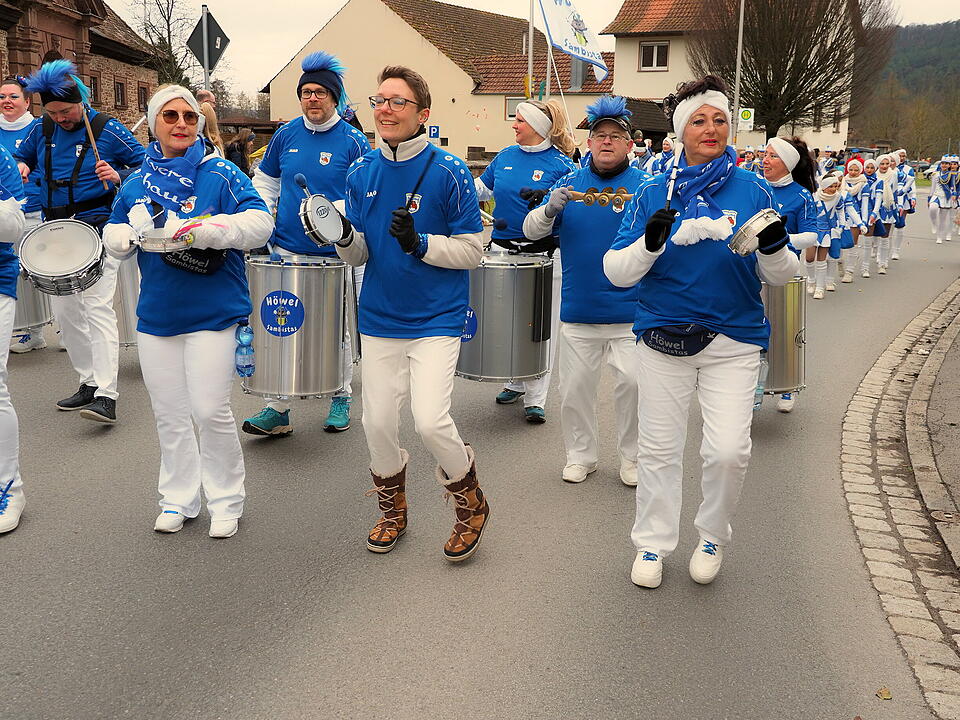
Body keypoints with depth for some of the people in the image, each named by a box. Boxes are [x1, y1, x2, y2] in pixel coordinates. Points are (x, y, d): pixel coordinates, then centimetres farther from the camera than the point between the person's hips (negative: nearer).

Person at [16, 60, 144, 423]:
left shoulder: (107, 129, -5)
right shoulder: (41, 131, 8)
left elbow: (145, 164, -1)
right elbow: (21, 157, 25)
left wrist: (118, 177, -19)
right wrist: (20, 167, 2)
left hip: (96, 229, -6)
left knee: (98, 306, -16)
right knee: (63, 310, 9)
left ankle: (106, 396, -20)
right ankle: (89, 382, 22)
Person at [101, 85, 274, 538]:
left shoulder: (220, 174, -6)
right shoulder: (137, 183, 9)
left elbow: (260, 223, -16)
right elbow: (113, 236, 16)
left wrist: (202, 229, -27)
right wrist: (132, 233, -8)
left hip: (212, 313, -5)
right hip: (156, 315, 5)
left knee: (211, 412, -5)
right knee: (169, 414, 13)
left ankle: (226, 501, 14)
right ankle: (178, 499, 29)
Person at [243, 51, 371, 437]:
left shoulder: (353, 141, -4)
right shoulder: (286, 135, 6)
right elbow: (265, 183, 17)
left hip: (335, 255, -3)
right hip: (286, 250, 3)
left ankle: (341, 397, 27)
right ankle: (278, 408, 9)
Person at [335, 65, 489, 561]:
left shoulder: (449, 173, -9)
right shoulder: (361, 174, 4)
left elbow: (472, 251, -8)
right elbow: (359, 255, 7)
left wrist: (420, 243, -23)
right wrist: (344, 238, -15)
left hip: (435, 319, -5)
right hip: (379, 318, 5)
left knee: (430, 421, -15)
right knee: (377, 422, 9)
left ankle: (471, 505, 13)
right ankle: (392, 510, 35)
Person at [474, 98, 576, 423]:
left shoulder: (561, 164, -5)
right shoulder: (505, 157, 9)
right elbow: (480, 190, 21)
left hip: (543, 254, -5)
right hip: (504, 249, 5)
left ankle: (535, 399, 6)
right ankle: (517, 382, 31)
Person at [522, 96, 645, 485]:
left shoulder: (644, 184, 2)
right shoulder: (569, 183, 8)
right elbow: (531, 229, 3)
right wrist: (550, 209, -18)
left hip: (631, 311, -2)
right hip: (578, 310, 2)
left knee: (633, 383, -5)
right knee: (575, 388, 9)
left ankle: (633, 458, 15)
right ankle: (581, 456, 27)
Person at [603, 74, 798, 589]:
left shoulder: (752, 191, 1)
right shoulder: (654, 193, 1)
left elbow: (778, 276, 3)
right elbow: (617, 272, -3)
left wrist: (775, 247, -19)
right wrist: (650, 241, -22)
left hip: (733, 341, -1)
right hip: (663, 338, 1)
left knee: (729, 450, -8)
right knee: (659, 448, 10)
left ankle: (713, 535, 21)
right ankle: (653, 543, 30)